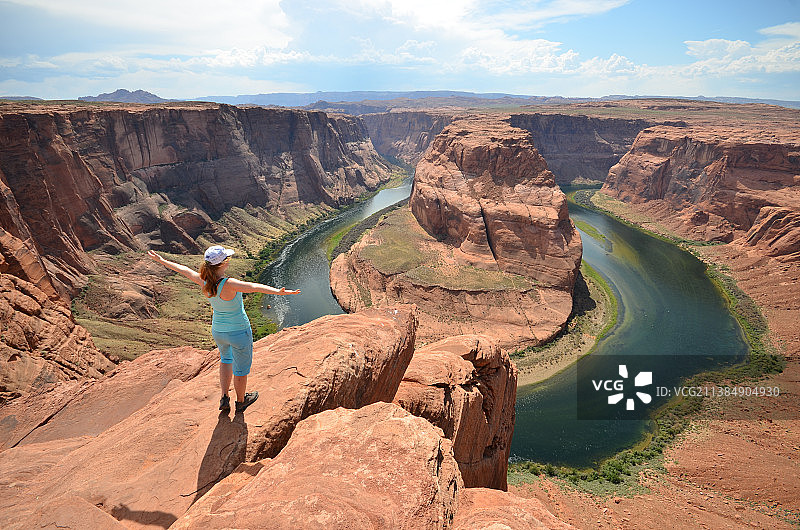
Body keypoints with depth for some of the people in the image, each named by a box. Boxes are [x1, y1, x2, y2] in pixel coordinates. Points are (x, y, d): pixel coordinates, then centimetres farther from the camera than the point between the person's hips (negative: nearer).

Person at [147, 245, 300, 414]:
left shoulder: (204, 282, -13)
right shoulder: (228, 284, -31)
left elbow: (183, 270, 4)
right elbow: (253, 287, -48)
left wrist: (162, 260, 21)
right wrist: (278, 292, -64)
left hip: (218, 331, 6)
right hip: (239, 332, -6)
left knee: (226, 358, 33)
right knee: (241, 368, 17)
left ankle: (224, 398, 33)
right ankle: (241, 401, 39)